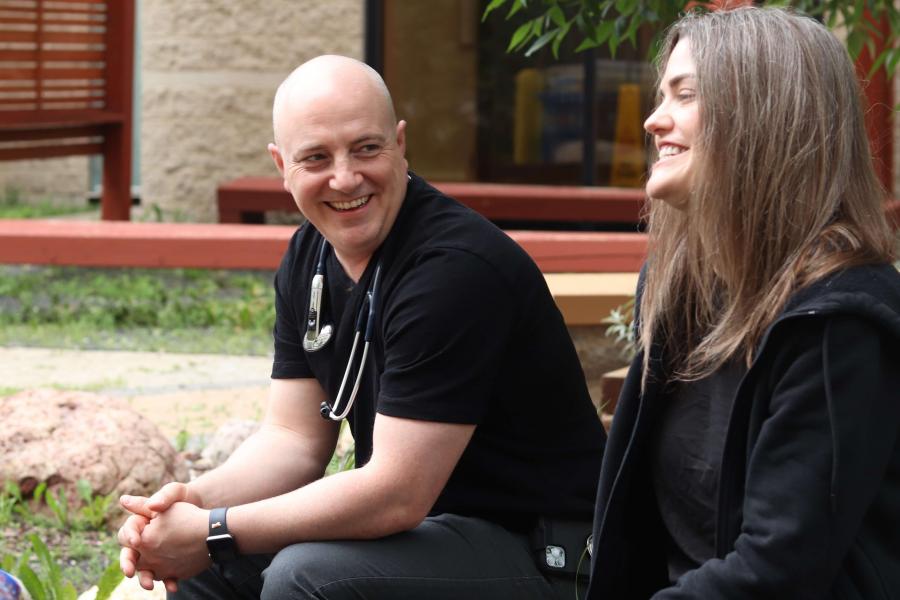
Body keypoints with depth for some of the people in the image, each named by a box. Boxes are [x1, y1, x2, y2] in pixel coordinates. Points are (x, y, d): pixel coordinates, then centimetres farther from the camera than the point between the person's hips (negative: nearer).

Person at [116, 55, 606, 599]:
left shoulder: (456, 268, -24)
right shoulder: (310, 258, 4)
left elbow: (395, 495, -26)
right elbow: (294, 438, 6)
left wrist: (214, 532, -23)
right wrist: (194, 502, -14)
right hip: (424, 526, 8)